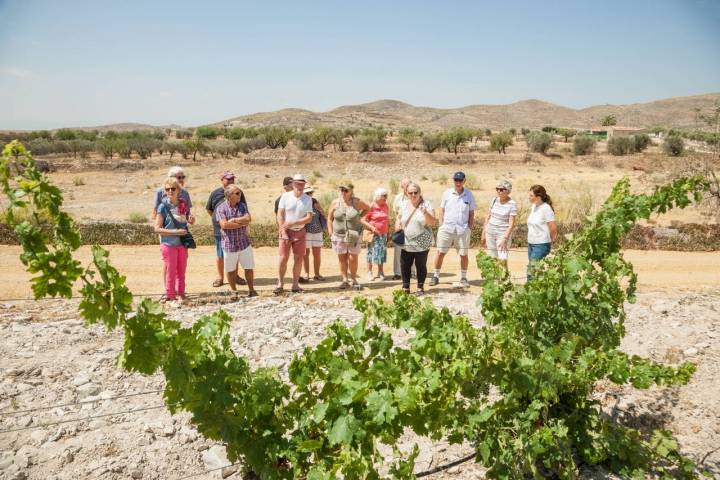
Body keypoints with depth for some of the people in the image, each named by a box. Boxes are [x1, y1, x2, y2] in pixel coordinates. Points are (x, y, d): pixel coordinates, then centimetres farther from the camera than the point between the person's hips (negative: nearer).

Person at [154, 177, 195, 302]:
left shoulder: (183, 204, 3)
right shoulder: (163, 207, -9)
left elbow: (191, 221, 18)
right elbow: (157, 229, -12)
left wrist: (191, 219, -6)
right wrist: (175, 232, -19)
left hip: (182, 243, 4)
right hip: (169, 244, -4)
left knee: (181, 271, 12)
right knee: (170, 270, 1)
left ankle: (181, 293, 23)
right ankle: (170, 295, 12)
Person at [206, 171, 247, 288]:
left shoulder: (239, 193, 4)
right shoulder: (215, 193, 0)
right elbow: (208, 209, 12)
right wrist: (217, 219, 5)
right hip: (220, 230, -2)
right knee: (220, 255, 4)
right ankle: (220, 276, 18)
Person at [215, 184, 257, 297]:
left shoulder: (242, 206, 7)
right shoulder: (221, 208, -6)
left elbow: (248, 219, -8)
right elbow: (224, 225, -19)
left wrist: (234, 220, -15)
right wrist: (242, 223, -13)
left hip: (244, 243, 3)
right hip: (229, 244, -3)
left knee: (249, 268, 7)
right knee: (231, 270, 10)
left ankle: (251, 290, 22)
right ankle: (234, 291, 27)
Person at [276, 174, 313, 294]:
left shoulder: (307, 199, 0)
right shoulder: (285, 196, -5)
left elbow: (309, 218, -6)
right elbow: (280, 215, -7)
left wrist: (292, 223, -17)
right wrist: (283, 233, -13)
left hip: (300, 232, 2)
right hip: (286, 231, -2)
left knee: (299, 258, 4)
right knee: (283, 258, -5)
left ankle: (295, 284, 12)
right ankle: (280, 284, 7)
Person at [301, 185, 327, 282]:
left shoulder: (315, 202, 9)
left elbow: (324, 215, 14)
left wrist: (319, 208, -1)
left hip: (317, 232, 4)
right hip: (305, 232, -4)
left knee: (317, 253, 7)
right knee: (305, 253, 2)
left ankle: (317, 274, 18)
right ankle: (306, 274, 11)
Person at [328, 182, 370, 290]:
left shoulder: (357, 202, -5)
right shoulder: (335, 203, -2)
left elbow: (367, 208, 13)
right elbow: (329, 218, 6)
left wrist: (359, 217, 3)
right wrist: (331, 233, 1)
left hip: (354, 235, -1)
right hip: (339, 235, 1)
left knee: (353, 258, 0)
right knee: (342, 258, 6)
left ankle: (354, 279, 17)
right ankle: (345, 280, 17)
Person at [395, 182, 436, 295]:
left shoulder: (426, 204, -4)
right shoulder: (405, 205, 8)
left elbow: (432, 223, -11)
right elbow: (398, 218, 25)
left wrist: (425, 212, -27)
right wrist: (397, 226, 5)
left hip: (422, 243, -3)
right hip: (406, 243, 4)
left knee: (421, 266, 3)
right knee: (404, 265, 5)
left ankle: (420, 288, 16)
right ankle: (405, 288, 16)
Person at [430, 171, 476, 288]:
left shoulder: (469, 195, 5)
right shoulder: (447, 193, 5)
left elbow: (471, 213, 10)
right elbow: (441, 210, 10)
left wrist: (470, 227, 3)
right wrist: (441, 224, 1)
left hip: (463, 229, 0)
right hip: (447, 227, 0)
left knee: (464, 254, 4)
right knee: (440, 252, 0)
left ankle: (463, 278, 17)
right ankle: (436, 276, 9)